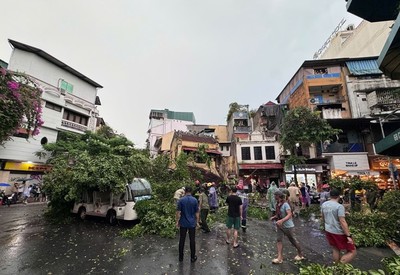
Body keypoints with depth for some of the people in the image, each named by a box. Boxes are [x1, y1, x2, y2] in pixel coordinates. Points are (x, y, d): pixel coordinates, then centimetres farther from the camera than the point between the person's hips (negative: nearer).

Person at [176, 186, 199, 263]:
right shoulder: (195, 200, -7)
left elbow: (178, 212, -8)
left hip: (183, 223, 0)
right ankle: (193, 257, 19)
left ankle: (181, 257, 24)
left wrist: (177, 222, 3)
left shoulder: (181, 200, -9)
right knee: (192, 240, 10)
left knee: (182, 240, 12)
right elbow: (197, 213, -2)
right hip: (192, 223, 0)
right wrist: (197, 222, 9)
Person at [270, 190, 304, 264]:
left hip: (288, 226, -7)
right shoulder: (278, 204, 0)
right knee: (278, 240, 0)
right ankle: (280, 258, 5)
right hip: (280, 226, 7)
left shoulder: (285, 204, -24)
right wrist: (274, 217, -2)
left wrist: (281, 220, -47)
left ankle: (300, 254, 38)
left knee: (293, 240, 14)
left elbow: (289, 215, -35)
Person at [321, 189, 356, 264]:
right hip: (339, 232, -6)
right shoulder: (339, 206, -19)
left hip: (328, 231, 6)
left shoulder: (324, 204, 2)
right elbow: (342, 222, -23)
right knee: (352, 251, 8)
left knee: (335, 249, 22)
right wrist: (348, 236, -18)